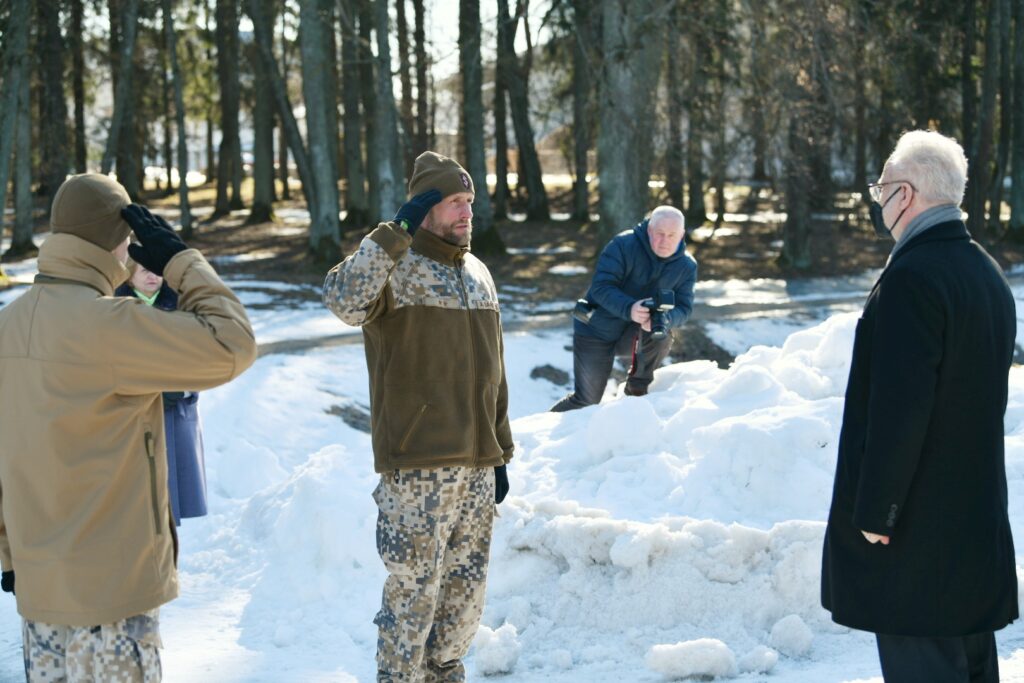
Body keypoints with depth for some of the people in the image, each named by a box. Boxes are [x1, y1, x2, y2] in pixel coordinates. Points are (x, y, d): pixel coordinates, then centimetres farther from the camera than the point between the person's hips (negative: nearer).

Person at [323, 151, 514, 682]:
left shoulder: (478, 275, 15)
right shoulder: (394, 267, -6)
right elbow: (344, 300, -30)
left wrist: (500, 452, 19)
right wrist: (397, 233, -27)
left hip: (475, 464, 7)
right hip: (416, 467, -7)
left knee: (467, 589, 14)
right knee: (414, 589, -2)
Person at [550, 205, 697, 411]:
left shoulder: (687, 267, -7)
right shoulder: (623, 245, -20)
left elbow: (683, 308, -14)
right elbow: (601, 287, -26)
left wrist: (664, 319, -39)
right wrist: (629, 308, -45)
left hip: (636, 335, 3)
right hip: (596, 332, -3)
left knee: (661, 335, -31)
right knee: (587, 401, -3)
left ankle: (637, 391, -7)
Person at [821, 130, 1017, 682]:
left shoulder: (911, 279, -20)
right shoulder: (987, 272, 10)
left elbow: (899, 409, -24)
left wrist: (874, 511, -16)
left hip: (916, 530, -9)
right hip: (977, 518, 9)